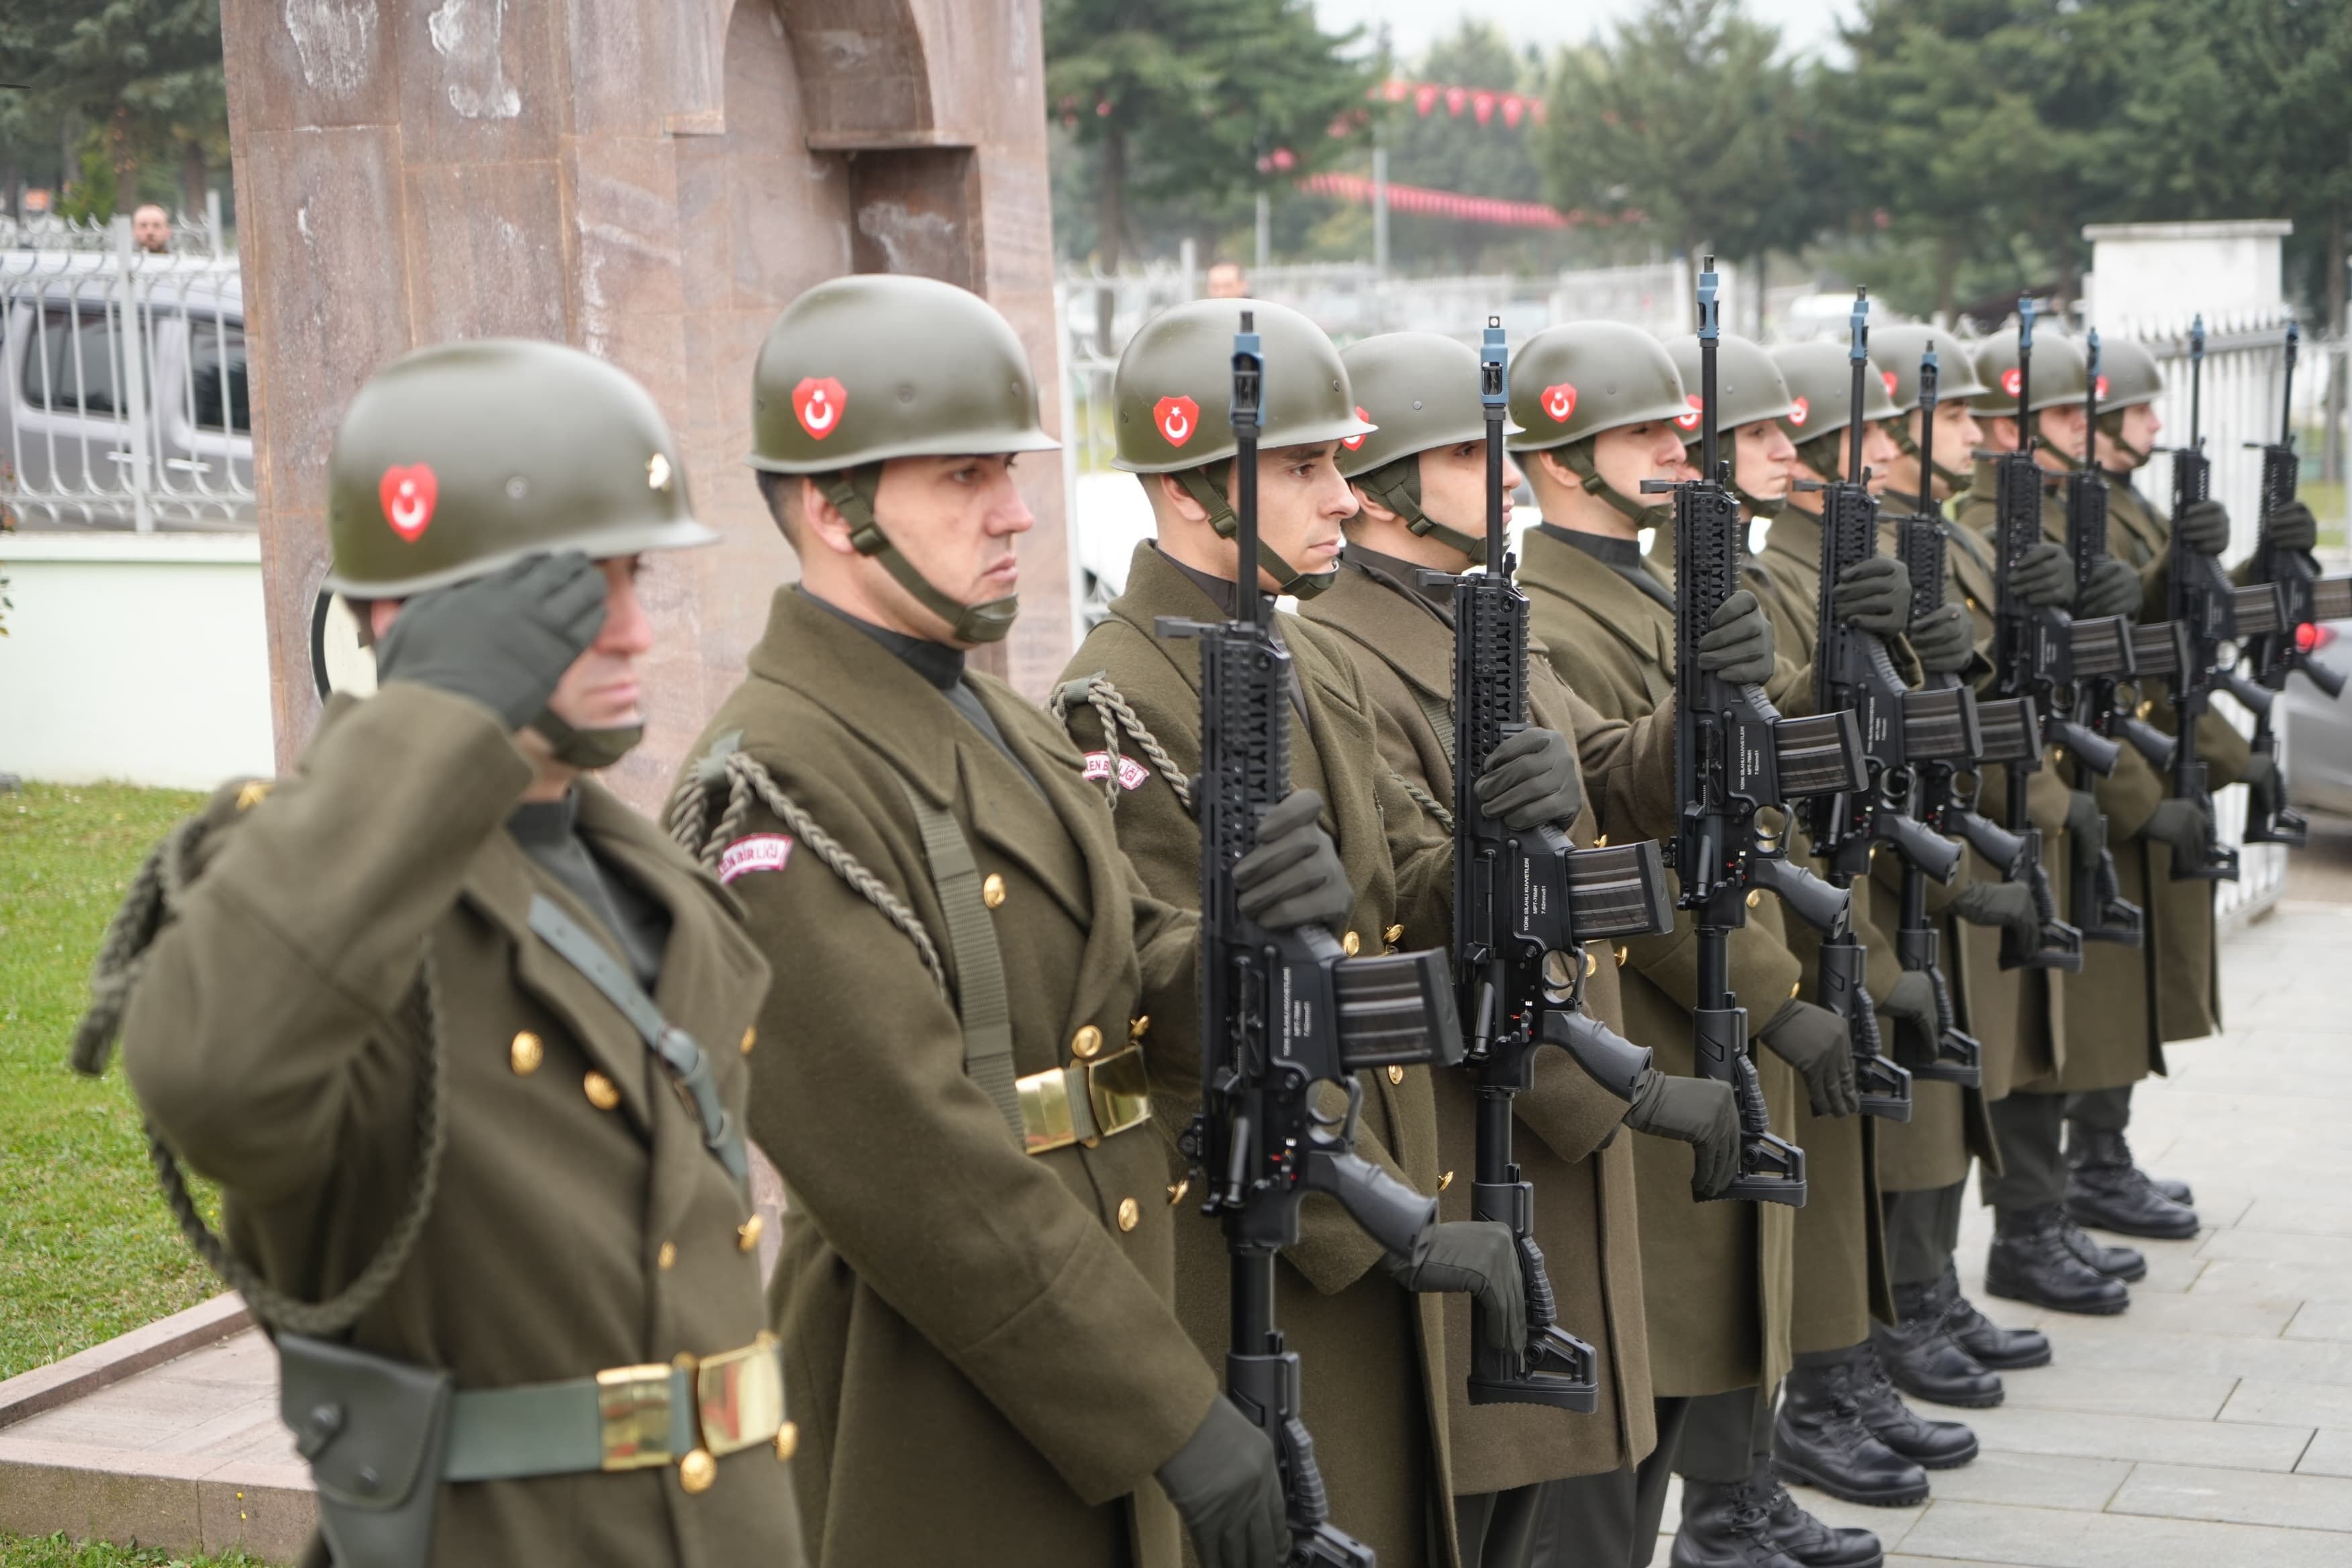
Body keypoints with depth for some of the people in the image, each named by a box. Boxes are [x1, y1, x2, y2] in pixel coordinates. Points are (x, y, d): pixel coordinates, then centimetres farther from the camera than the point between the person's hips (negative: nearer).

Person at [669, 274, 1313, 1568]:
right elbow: (922, 1163, -23)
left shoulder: (998, 723, 12)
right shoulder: (778, 781, -18)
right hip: (941, 1446, -8)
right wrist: (1173, 1415, -21)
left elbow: (1131, 989, 9)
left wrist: (1254, 935, -14)